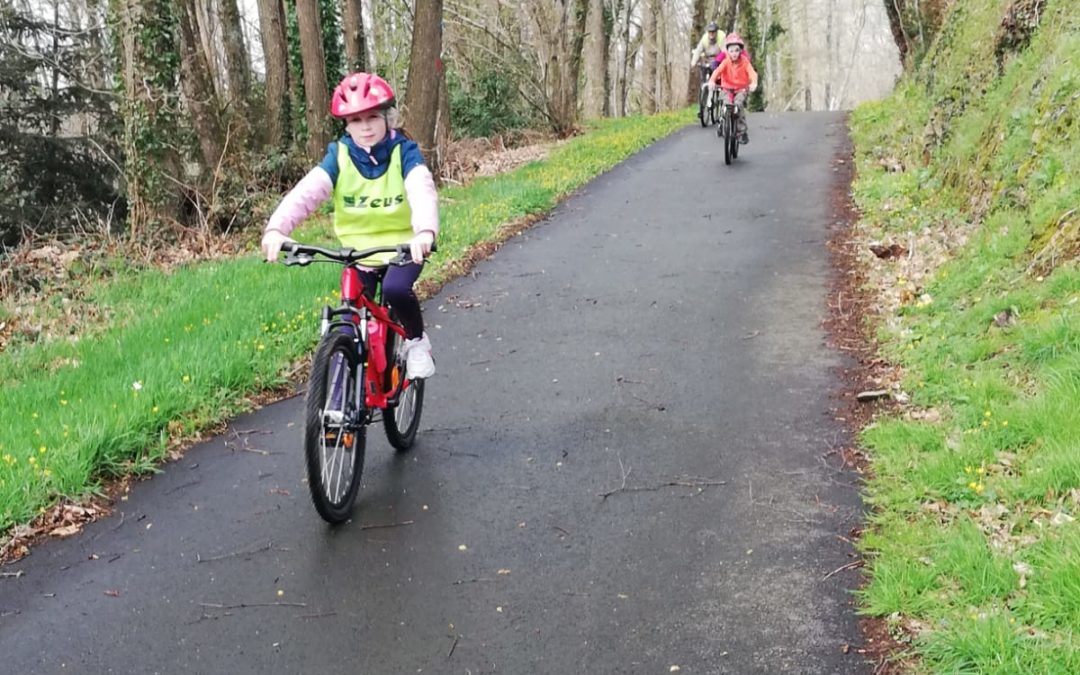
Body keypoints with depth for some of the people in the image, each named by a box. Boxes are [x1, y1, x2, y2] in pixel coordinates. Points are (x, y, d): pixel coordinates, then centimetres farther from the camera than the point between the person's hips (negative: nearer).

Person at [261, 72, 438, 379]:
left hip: (403, 245, -2)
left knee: (396, 288, -32)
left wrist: (425, 231, -56)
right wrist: (276, 228, -43)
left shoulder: (404, 152, -14)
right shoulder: (339, 156, -9)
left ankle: (417, 341, -2)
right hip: (358, 249, 2)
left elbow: (422, 191, -33)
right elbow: (306, 192, -24)